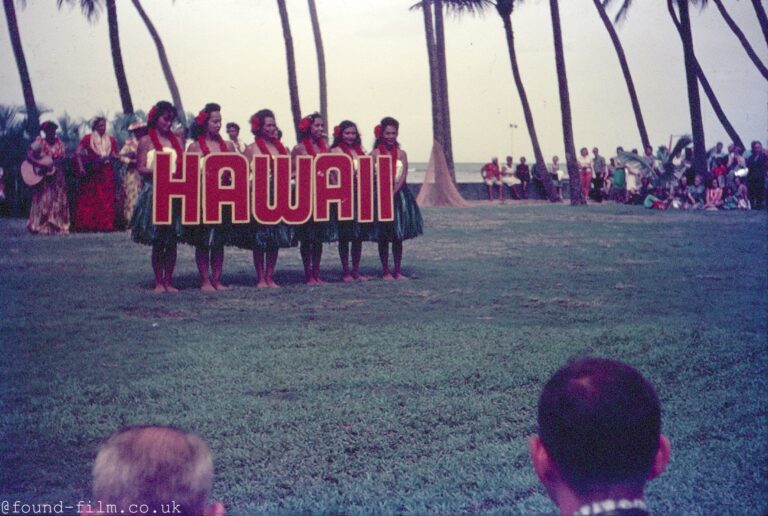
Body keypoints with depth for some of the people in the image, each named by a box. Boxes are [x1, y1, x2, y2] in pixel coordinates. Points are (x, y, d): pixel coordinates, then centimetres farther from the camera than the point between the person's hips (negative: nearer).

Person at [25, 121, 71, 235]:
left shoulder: (59, 142, 7)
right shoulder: (39, 142, -6)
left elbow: (64, 156, 6)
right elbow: (29, 156, -13)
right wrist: (40, 165, -24)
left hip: (56, 175, 4)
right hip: (42, 176, -4)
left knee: (58, 201, 2)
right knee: (43, 201, -6)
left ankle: (58, 226, 6)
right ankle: (41, 227, -3)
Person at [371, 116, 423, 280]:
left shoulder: (401, 154, 6)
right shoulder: (375, 154, 0)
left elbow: (403, 177, -2)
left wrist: (393, 193, -15)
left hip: (399, 195, 2)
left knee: (398, 237, 5)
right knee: (383, 237, 1)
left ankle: (397, 271, 12)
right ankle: (386, 272, 8)